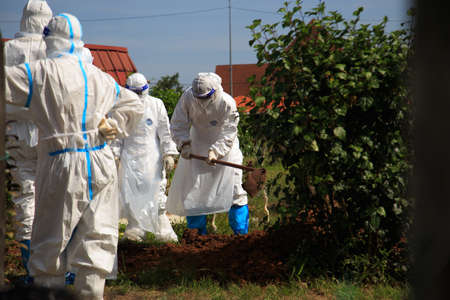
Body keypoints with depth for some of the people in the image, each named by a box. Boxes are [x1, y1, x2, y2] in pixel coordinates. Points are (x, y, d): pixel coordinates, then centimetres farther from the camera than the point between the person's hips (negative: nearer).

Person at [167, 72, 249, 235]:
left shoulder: (227, 103, -25)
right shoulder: (187, 97, -18)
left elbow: (228, 133, -23)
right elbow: (178, 124, -9)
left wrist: (215, 151, -36)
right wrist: (184, 144, -23)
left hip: (224, 146, -3)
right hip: (197, 144, 3)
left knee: (233, 187, -9)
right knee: (192, 188, 2)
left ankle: (241, 232, -3)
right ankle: (199, 232, 14)